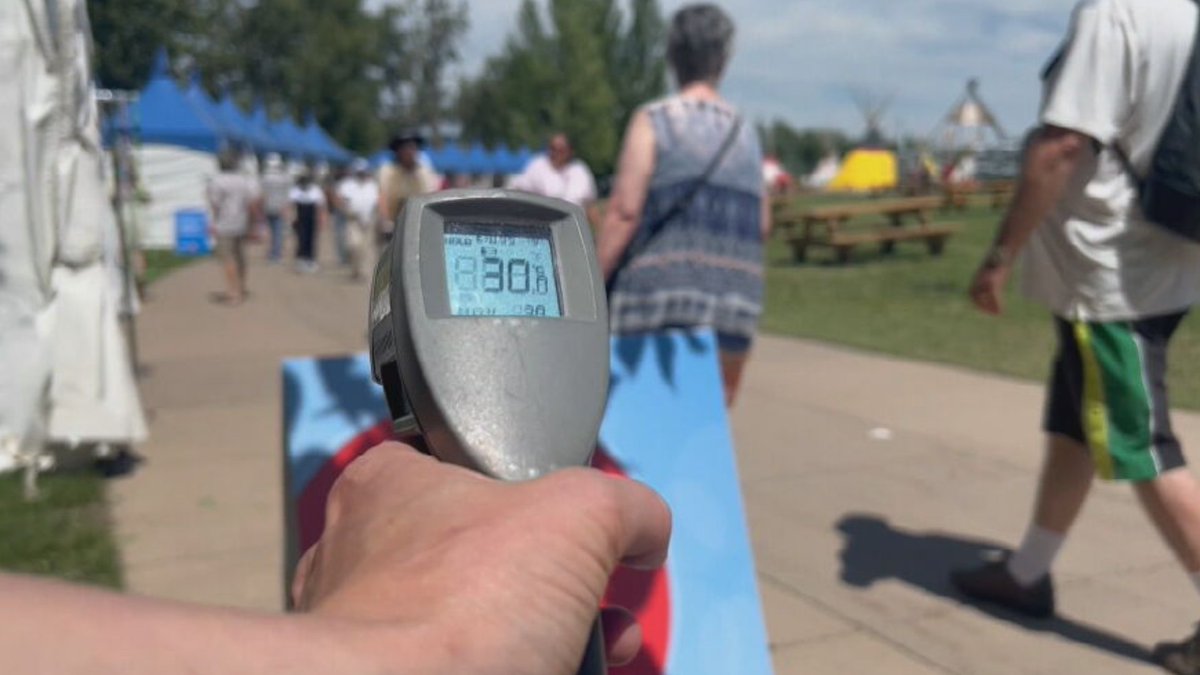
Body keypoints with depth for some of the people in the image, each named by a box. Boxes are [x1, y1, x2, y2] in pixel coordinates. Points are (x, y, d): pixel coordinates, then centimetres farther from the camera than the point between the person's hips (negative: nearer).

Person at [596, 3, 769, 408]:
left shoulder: (653, 121, -2)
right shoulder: (746, 133, 13)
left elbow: (624, 212, -10)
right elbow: (762, 226, 13)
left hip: (661, 289, -5)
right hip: (736, 299, 5)